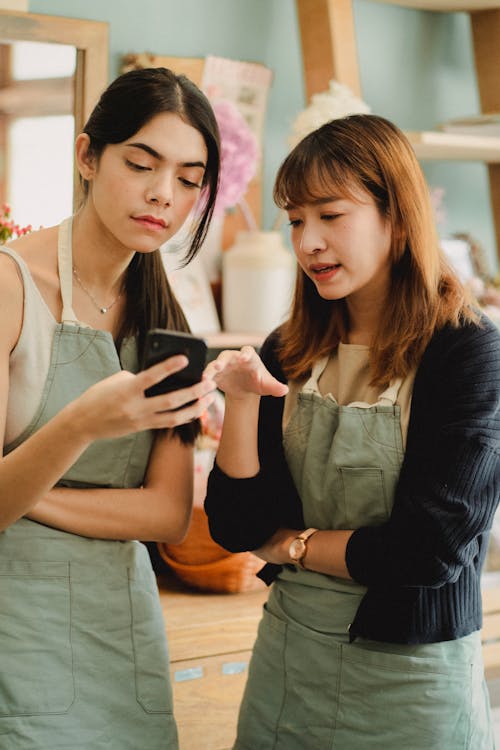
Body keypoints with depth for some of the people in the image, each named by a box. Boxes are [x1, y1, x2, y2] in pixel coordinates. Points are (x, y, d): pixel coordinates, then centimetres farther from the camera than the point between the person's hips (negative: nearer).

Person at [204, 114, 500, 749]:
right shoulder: (287, 356, 1)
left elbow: (431, 548, -18)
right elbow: (235, 527, -2)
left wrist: (293, 544, -6)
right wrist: (242, 401, -15)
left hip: (413, 675, -4)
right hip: (285, 656, 5)